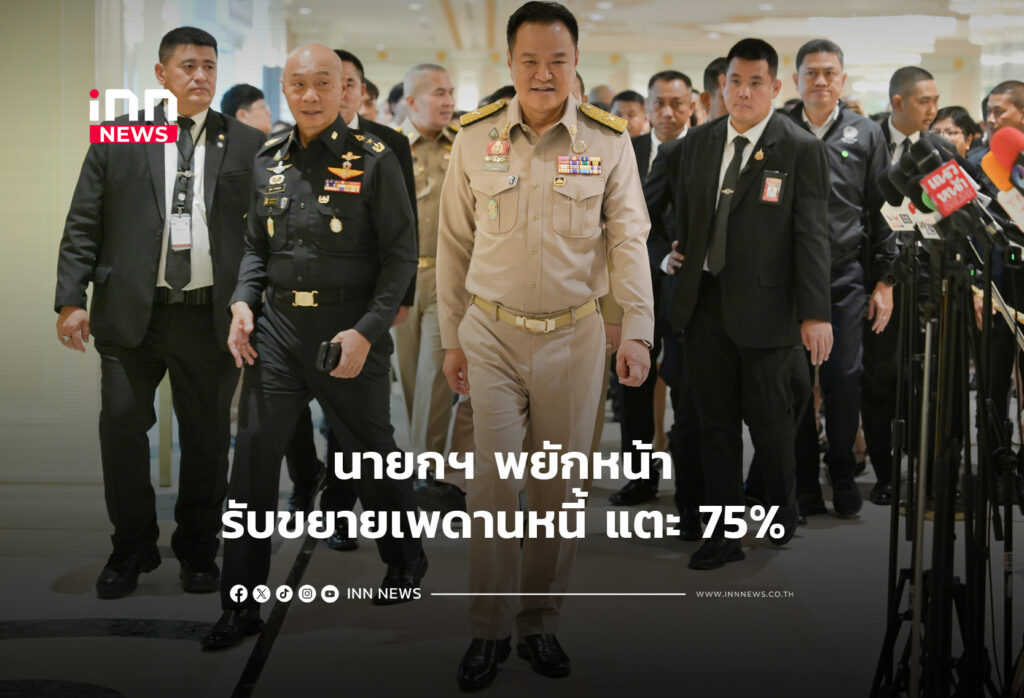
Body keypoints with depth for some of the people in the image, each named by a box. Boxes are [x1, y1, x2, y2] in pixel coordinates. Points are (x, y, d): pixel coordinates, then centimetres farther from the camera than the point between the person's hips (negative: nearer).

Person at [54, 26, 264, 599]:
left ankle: (199, 549, 24)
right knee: (122, 427, 3)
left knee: (207, 436, 8)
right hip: (131, 314, 0)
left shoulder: (247, 144, 4)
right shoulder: (118, 139, 5)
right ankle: (132, 549, 20)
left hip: (211, 316, 0)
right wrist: (72, 299, -4)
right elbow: (83, 226, 4)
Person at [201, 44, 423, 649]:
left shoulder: (373, 160, -5)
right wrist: (244, 302, -1)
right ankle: (241, 605, 10)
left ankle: (407, 560, 36)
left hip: (350, 327, -4)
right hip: (276, 327, 4)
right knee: (254, 456, 1)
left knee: (372, 451, 10)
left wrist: (367, 332, -16)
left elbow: (401, 254, -7)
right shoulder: (270, 161, 9)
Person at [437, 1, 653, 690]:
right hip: (492, 331, 0)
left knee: (562, 486, 7)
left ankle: (542, 622, 23)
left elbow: (629, 240, -1)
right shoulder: (476, 136, 0)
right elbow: (454, 244, 6)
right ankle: (490, 630, 13)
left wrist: (638, 331, -11)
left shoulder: (608, 140, -2)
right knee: (492, 484, -2)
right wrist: (452, 338, 6)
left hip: (574, 335, 0)